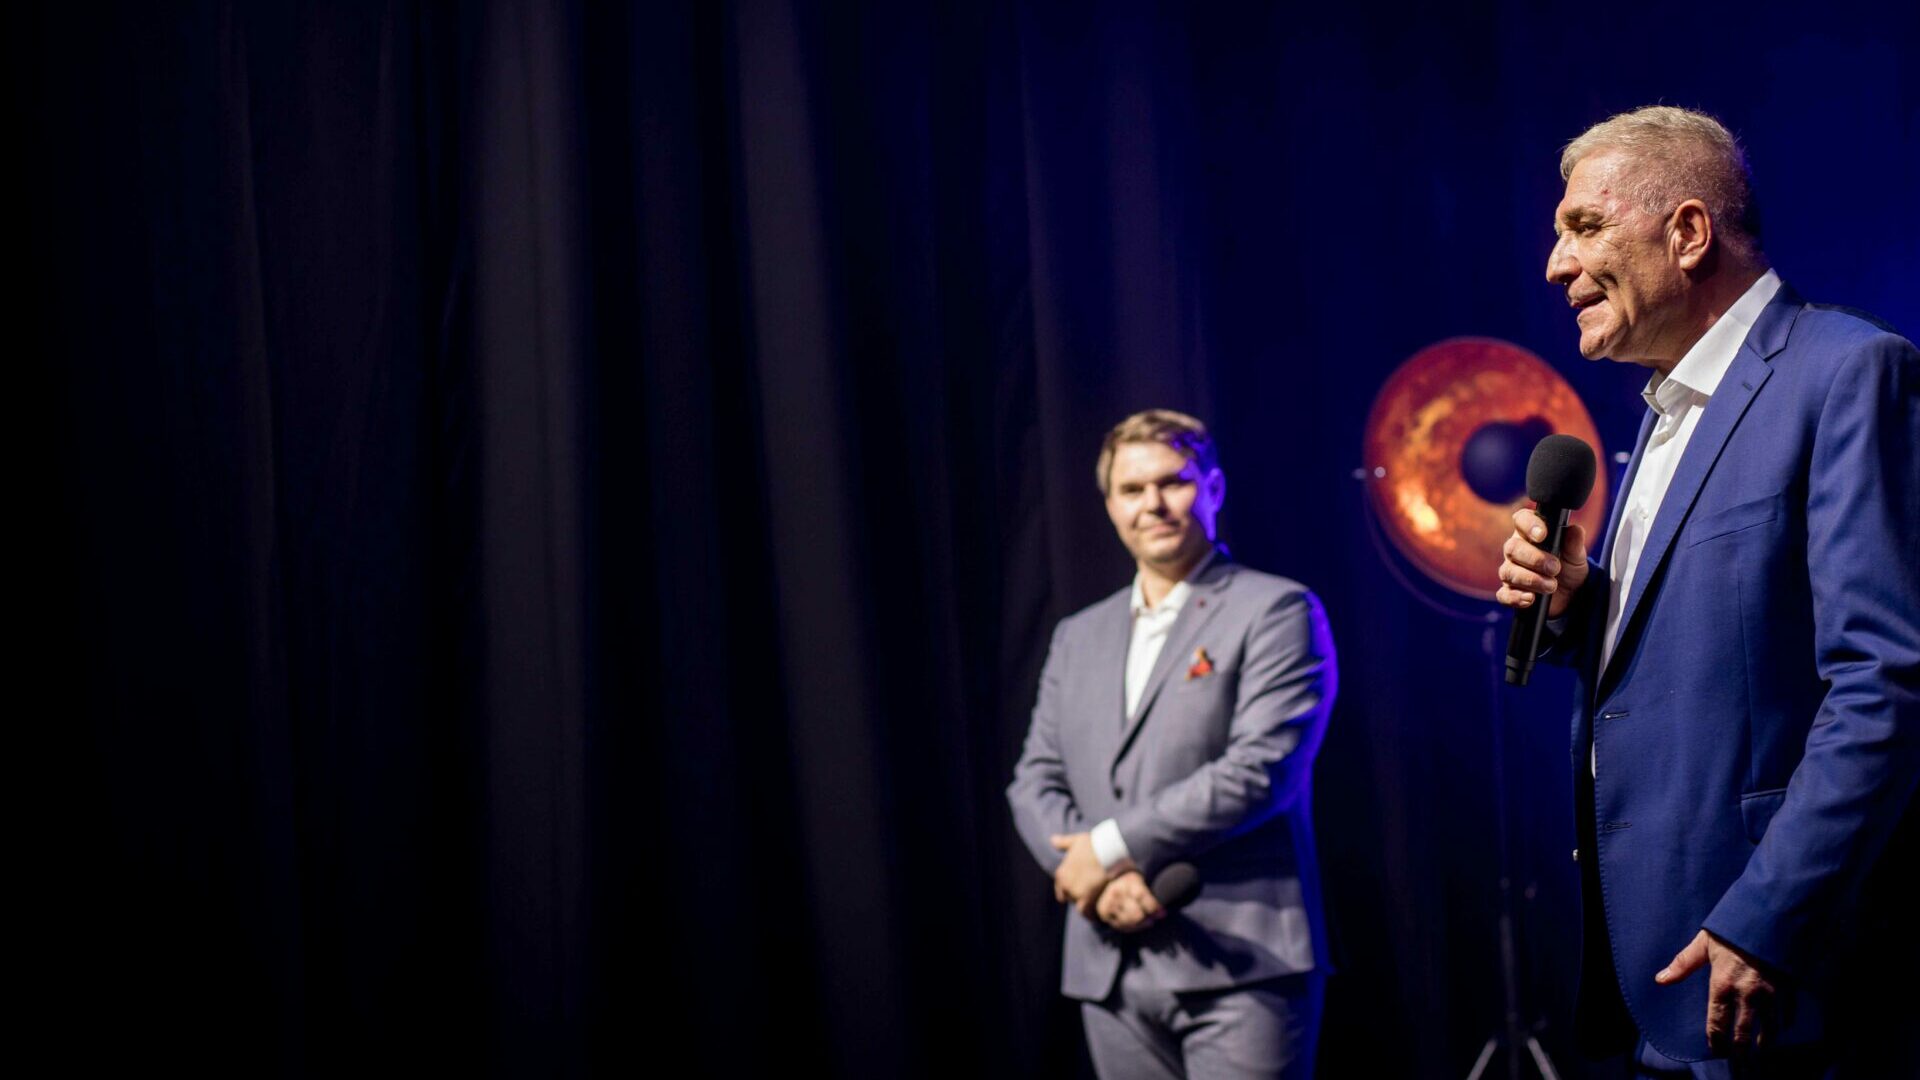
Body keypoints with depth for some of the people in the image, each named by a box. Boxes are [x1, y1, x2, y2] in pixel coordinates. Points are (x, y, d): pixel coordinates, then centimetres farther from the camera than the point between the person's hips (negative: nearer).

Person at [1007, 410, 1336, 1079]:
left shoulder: (1275, 613, -1)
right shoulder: (1078, 637, 18)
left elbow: (1261, 769, -13)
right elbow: (1034, 782, 12)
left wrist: (1112, 847, -11)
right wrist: (1098, 880, -7)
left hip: (1239, 958, -5)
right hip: (1112, 973, 5)